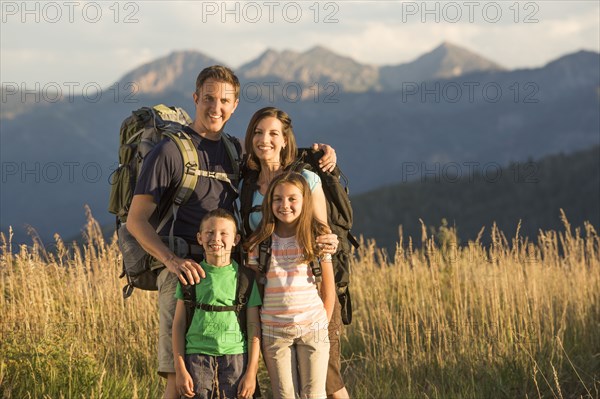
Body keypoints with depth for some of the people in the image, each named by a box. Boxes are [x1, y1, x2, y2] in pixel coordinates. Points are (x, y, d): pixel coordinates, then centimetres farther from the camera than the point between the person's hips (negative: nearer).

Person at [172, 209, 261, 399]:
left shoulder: (245, 277, 4)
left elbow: (254, 327, 4)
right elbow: (179, 323, 7)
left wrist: (251, 371, -2)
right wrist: (180, 369, 1)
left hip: (235, 357, 0)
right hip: (197, 356, 0)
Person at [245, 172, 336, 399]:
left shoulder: (318, 238, 0)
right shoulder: (259, 243, 1)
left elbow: (328, 291, 5)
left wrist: (322, 325, 2)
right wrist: (256, 333, 1)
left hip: (313, 329, -1)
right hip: (274, 331, 1)